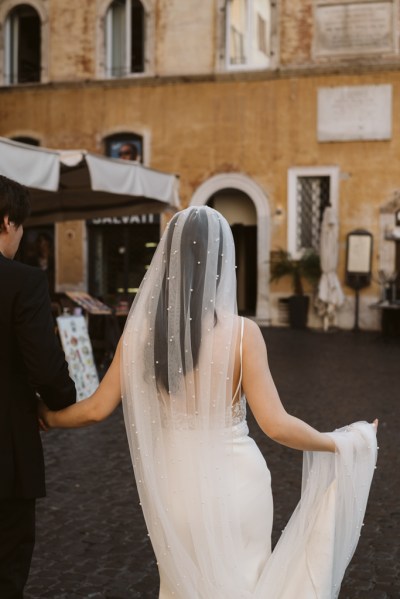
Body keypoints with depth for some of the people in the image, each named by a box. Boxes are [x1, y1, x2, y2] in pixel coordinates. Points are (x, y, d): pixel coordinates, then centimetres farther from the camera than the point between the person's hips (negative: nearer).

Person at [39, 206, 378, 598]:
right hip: (234, 483, -3)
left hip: (173, 484, 3)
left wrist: (47, 417, 19)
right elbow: (276, 425, -16)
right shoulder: (240, 332, -17)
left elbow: (97, 409, -1)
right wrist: (341, 443, -1)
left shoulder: (141, 329, -8)